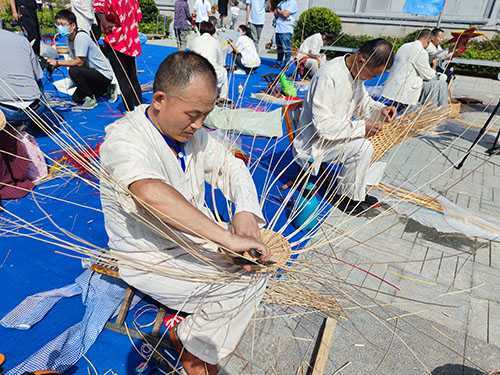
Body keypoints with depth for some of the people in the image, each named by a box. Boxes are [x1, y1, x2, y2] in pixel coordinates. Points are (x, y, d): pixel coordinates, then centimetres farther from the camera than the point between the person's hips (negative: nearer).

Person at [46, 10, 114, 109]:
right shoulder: (70, 38, 7)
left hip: (104, 75, -10)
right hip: (93, 72, 10)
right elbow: (74, 60, 7)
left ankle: (90, 98, -12)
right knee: (76, 99, 15)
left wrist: (57, 62, -21)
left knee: (74, 71, -31)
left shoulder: (81, 37, -21)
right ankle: (106, 89, 25)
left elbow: (79, 62, -26)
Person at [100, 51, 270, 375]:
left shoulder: (191, 130, -2)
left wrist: (246, 211, -19)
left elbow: (230, 166, 1)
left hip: (195, 237, 8)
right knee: (247, 278, -18)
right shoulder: (124, 138, -26)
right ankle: (194, 345, 10)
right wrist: (228, 238, -47)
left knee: (260, 258, 0)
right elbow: (152, 193, -45)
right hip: (151, 261, -7)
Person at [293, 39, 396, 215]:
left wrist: (380, 109, -4)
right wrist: (361, 127, -29)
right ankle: (348, 198, -2)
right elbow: (323, 125, -30)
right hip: (315, 140, -9)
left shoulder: (356, 70, 0)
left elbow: (363, 101, 16)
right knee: (362, 147, -22)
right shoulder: (329, 76, -27)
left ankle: (356, 192, 16)